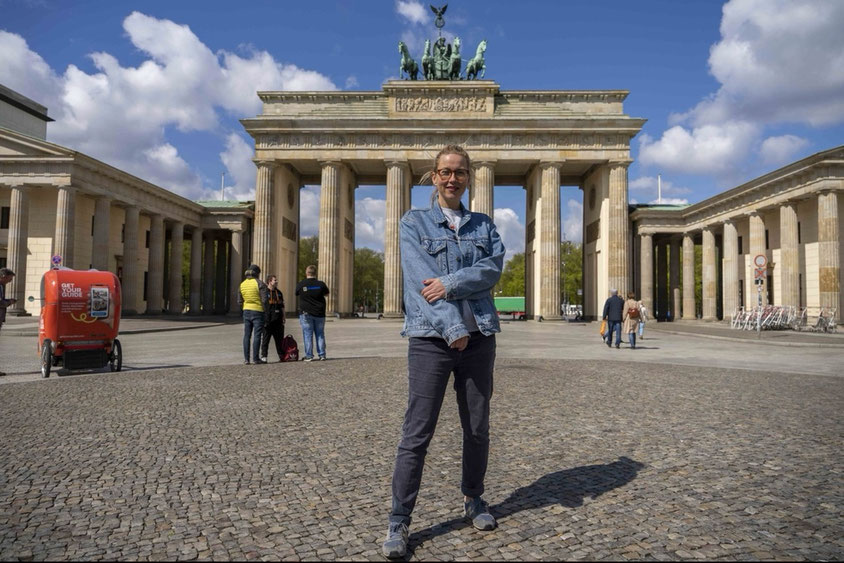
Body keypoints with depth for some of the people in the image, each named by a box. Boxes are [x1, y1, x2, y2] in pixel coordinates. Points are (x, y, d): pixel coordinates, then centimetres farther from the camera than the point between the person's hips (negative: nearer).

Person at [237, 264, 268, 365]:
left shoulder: (242, 284, 8)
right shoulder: (260, 284, -10)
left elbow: (239, 301, 11)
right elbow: (264, 300, -13)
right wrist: (265, 311, -4)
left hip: (246, 311, 5)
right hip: (258, 311, -5)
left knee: (247, 335, 8)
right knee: (257, 335, -1)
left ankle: (246, 359, 9)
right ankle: (255, 358, 1)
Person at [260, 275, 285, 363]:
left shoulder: (279, 292, 17)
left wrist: (283, 318, 14)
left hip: (278, 320, 6)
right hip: (267, 321, -6)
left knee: (280, 339, 9)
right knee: (265, 339, -1)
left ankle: (282, 356, 15)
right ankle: (263, 356, 4)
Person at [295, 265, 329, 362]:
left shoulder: (301, 284, -6)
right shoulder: (321, 284, -3)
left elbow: (296, 294, 9)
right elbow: (326, 294, 12)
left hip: (306, 313, -2)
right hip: (319, 313, 2)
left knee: (308, 335, 2)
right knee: (320, 334, 9)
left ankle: (309, 356, 1)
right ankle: (322, 355, 9)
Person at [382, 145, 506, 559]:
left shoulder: (483, 225, 15)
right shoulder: (413, 223, 4)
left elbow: (493, 267, -4)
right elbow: (421, 279, -9)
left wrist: (449, 284, -18)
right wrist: (453, 328, -18)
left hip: (479, 337, 4)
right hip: (431, 338, -3)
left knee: (477, 428, 12)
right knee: (416, 433, -3)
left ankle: (473, 501, 32)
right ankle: (399, 521, 6)